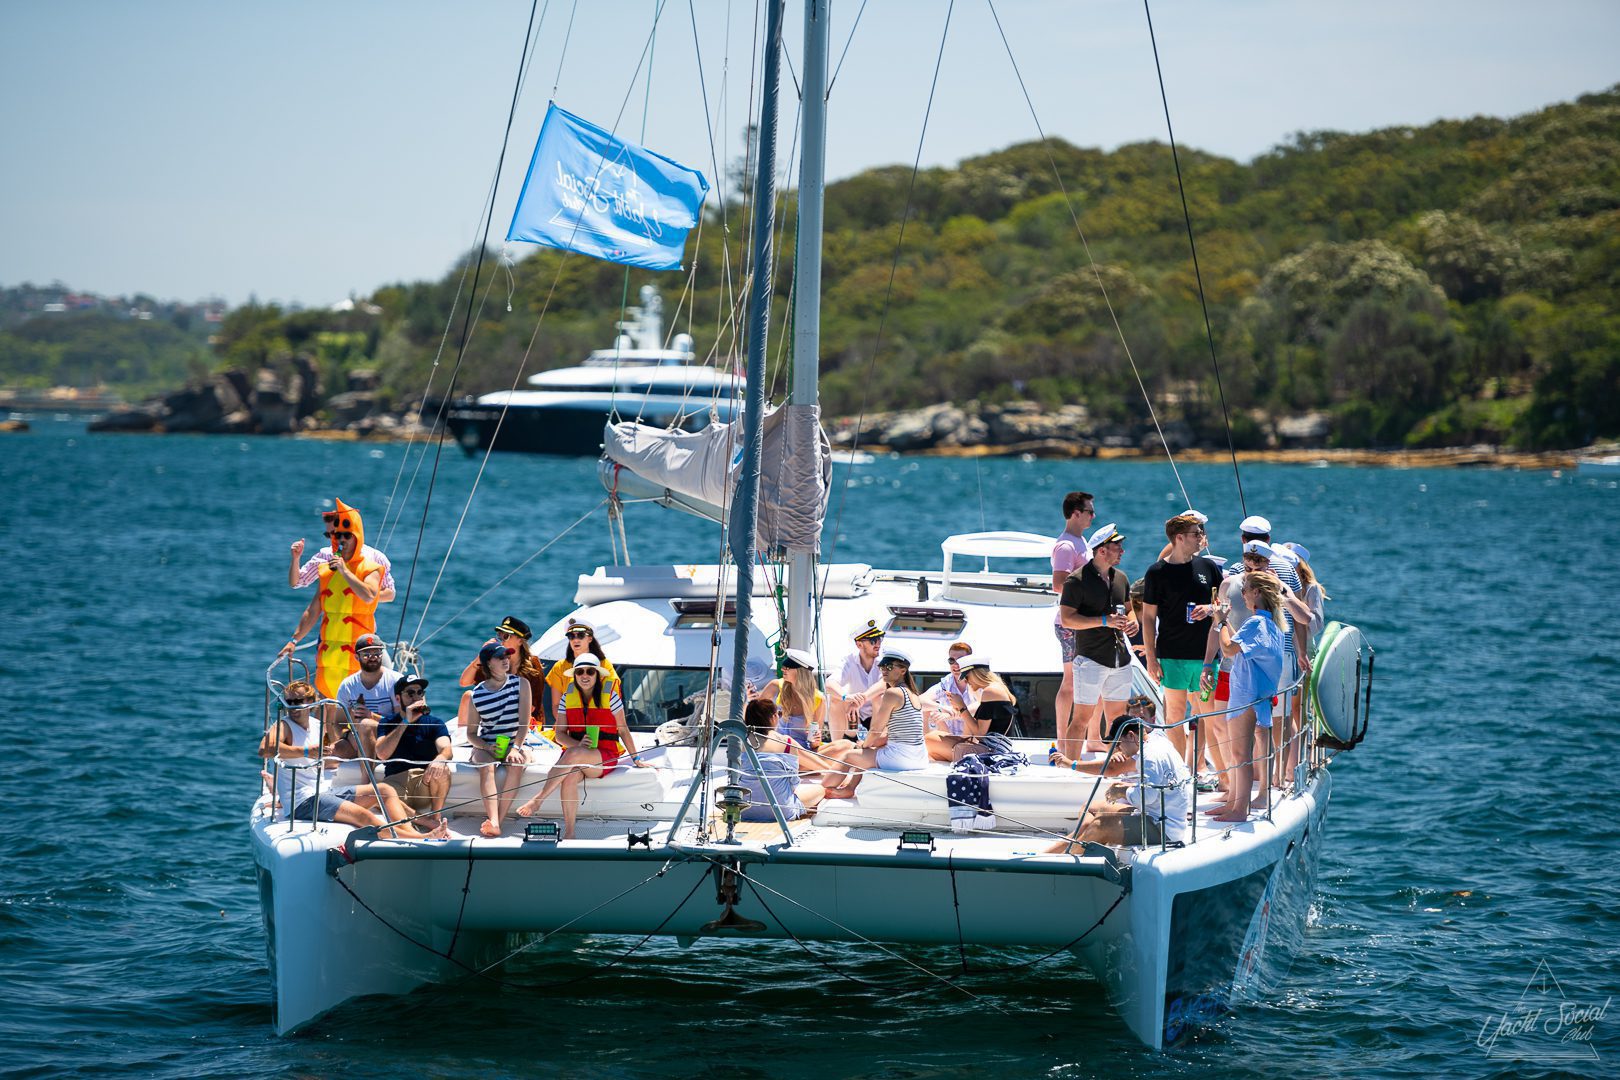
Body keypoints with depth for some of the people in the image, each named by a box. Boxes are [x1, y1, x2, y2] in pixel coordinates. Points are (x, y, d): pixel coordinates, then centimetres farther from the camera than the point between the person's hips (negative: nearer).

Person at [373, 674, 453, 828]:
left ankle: (436, 817, -12)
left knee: (441, 769, -33)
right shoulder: (387, 723, 12)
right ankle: (424, 819, -21)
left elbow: (446, 749, -10)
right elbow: (382, 754, -6)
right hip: (395, 782, 0)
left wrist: (440, 759, -36)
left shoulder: (435, 723, 11)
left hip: (424, 785, 0)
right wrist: (406, 722, -8)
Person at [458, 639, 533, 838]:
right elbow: (471, 733, 5)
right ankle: (494, 823, -52)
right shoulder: (476, 695, 1)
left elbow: (524, 722, -6)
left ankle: (496, 820, -41)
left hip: (514, 744, 0)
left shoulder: (520, 685, 1)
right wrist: (487, 747, -16)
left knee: (517, 764, -34)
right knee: (487, 767, -34)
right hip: (485, 746, 0)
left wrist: (515, 748, -21)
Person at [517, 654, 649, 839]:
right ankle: (568, 834, -35)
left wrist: (635, 759, 8)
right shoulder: (568, 697, 9)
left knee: (573, 754, -36)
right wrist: (578, 744, -13)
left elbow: (623, 729, 7)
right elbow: (559, 734, 8)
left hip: (605, 756, -3)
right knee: (569, 778, -34)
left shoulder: (609, 696, 1)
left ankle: (538, 800, -37)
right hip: (575, 752, 3)